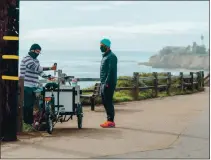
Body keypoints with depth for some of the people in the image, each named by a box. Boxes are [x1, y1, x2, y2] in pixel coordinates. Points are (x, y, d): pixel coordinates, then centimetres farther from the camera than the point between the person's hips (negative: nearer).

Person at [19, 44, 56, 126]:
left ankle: (30, 122, 17)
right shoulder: (26, 59, -11)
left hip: (33, 87, 9)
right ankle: (24, 123, -3)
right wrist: (50, 68, -22)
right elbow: (36, 68, -22)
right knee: (26, 106, -7)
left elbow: (39, 71, 18)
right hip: (26, 86, -9)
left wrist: (48, 77, 1)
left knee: (31, 105, 12)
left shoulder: (36, 60, 18)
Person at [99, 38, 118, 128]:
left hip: (108, 84, -10)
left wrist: (107, 83, -24)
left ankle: (111, 121, -7)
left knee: (108, 102, -9)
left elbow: (111, 71, -20)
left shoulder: (111, 57, -12)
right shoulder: (105, 56, 20)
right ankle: (109, 120, 17)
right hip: (103, 83, 10)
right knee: (105, 102, 11)